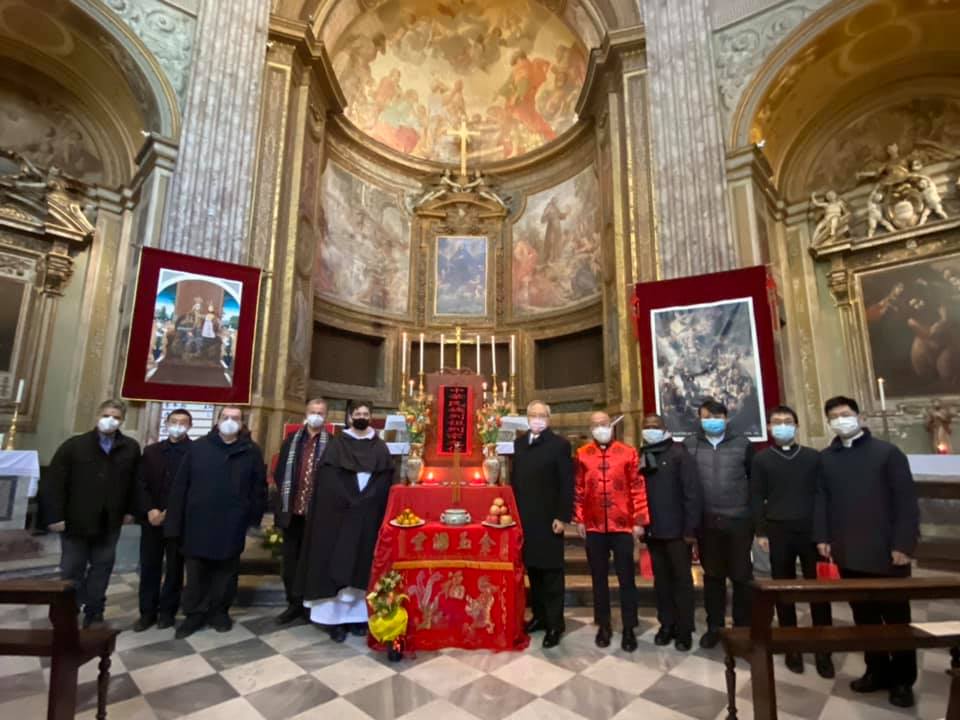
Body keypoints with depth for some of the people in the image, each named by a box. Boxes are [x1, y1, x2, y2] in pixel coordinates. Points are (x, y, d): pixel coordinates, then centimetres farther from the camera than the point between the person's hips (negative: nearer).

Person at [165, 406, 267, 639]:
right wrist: (174, 522, -3)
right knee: (196, 572, 10)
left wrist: (255, 516, -3)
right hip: (198, 523, 0)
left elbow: (259, 487, 2)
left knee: (226, 572, 12)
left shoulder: (251, 451, 0)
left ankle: (219, 611, 29)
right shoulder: (198, 448, 2)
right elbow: (180, 486, 0)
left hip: (232, 525, 0)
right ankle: (195, 613, 27)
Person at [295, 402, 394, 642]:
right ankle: (336, 618, 6)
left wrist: (365, 501, -10)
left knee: (363, 564, 6)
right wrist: (349, 501, -14)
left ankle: (358, 615, 15)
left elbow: (386, 481, 3)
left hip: (370, 516, 2)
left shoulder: (380, 448, 9)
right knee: (338, 563, -1)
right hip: (339, 513, -2)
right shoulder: (336, 444, 3)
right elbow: (327, 480, -5)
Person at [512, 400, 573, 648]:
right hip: (525, 518, 5)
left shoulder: (560, 445, -7)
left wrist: (562, 517, -15)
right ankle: (540, 615, 29)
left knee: (551, 573, 5)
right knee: (533, 569, 14)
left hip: (548, 518, -5)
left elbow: (567, 484, -10)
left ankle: (554, 624, 16)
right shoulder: (519, 444, 9)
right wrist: (514, 511, 6)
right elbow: (515, 479, 11)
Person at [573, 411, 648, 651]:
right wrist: (579, 520, 1)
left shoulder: (628, 453, -2)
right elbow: (578, 489, 4)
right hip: (594, 526, 1)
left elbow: (638, 488, -1)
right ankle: (603, 625, 25)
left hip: (623, 525, -1)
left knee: (627, 578, 7)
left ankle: (629, 629, 20)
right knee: (599, 578, 12)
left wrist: (639, 521, -4)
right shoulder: (582, 455, 1)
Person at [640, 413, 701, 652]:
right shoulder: (641, 456, 7)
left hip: (677, 530, -4)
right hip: (653, 531, 4)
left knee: (682, 579, 9)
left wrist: (691, 528, -14)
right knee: (661, 580, 14)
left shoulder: (679, 453, -6)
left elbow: (693, 492, -11)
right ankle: (667, 624, 26)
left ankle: (684, 629, 20)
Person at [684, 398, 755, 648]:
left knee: (741, 575, 10)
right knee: (712, 575, 13)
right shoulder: (690, 444, 0)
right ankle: (714, 626, 26)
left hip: (739, 520, -1)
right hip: (707, 522, 1)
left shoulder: (742, 444, 0)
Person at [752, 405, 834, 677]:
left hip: (811, 530, 0)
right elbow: (757, 498, 2)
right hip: (778, 532, 0)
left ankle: (823, 650, 18)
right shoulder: (761, 459, 3)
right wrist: (761, 532, -2)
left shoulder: (813, 457, 5)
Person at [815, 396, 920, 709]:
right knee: (864, 616, 13)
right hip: (847, 553, 3)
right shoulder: (826, 458, 7)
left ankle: (903, 679, 26)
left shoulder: (887, 452, -3)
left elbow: (906, 501, -6)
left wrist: (903, 544, -11)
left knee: (896, 617, 9)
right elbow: (821, 499, 9)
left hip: (885, 552, -3)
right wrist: (822, 537, 3)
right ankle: (877, 670, 28)